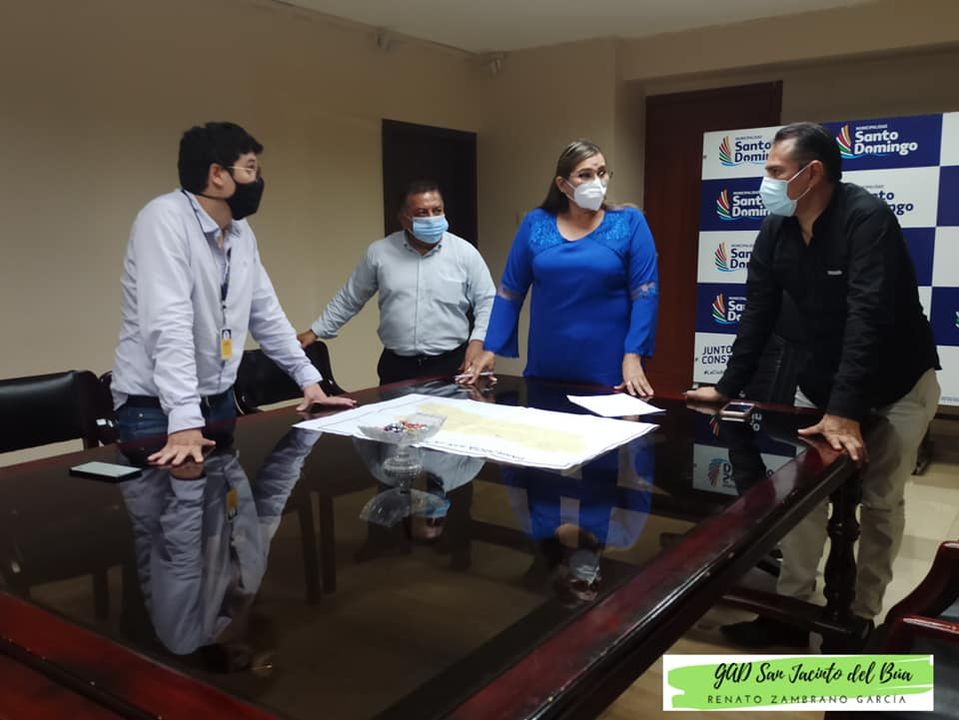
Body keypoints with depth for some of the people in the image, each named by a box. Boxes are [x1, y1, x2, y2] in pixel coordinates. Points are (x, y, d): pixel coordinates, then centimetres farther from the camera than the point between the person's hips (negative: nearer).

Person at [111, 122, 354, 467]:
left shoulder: (241, 231, 5)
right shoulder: (165, 219, -19)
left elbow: (265, 312, 13)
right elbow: (169, 324, -29)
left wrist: (308, 378, 9)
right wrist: (185, 420, -36)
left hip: (220, 402, 7)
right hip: (156, 409, -7)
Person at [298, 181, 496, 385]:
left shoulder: (465, 252, -1)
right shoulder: (379, 252, 2)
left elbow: (487, 302, 1)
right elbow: (348, 298, 13)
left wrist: (477, 341, -14)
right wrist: (316, 331, 14)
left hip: (452, 364, -1)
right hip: (397, 366, 1)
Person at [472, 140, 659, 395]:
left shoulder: (629, 222, -1)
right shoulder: (535, 223, 3)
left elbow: (645, 293, -6)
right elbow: (510, 291, 6)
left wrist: (633, 357, -14)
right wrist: (491, 349, 1)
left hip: (609, 369, -2)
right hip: (546, 366, 2)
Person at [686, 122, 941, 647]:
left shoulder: (866, 219, -26)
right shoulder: (775, 232, -7)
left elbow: (869, 317, -34)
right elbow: (758, 314, -4)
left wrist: (844, 412, -39)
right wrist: (728, 387, -9)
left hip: (897, 384, -5)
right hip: (822, 381, 6)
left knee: (879, 501, 4)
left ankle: (861, 618, 19)